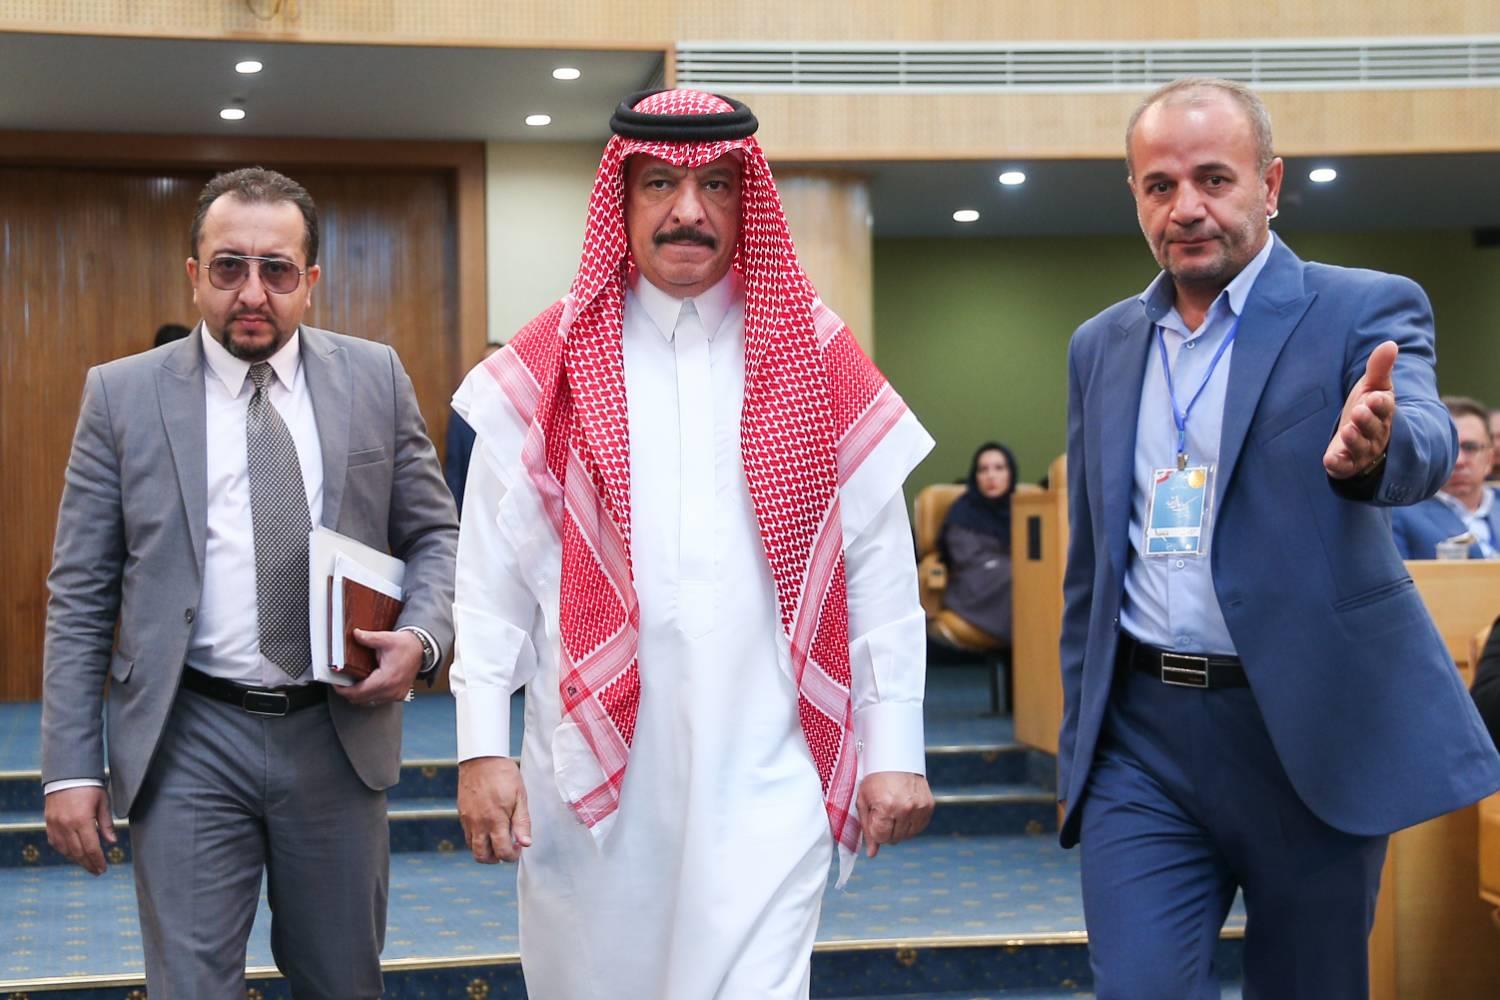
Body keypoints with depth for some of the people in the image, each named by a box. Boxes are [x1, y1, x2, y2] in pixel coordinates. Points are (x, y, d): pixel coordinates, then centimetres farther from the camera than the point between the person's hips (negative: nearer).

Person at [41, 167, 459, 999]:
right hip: (189, 742, -1)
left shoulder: (376, 378, 4)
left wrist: (422, 635, -11)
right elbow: (80, 596, 0)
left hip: (339, 733, 2)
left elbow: (434, 534, 10)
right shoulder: (123, 395, 0)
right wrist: (71, 767, -5)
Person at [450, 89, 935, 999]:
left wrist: (894, 749, 2)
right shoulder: (551, 368, 2)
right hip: (591, 762, 1)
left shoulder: (820, 363, 3)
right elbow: (493, 571, 2)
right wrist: (482, 747, -3)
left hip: (764, 777, -1)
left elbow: (881, 572, 4)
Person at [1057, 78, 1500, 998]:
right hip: (1142, 739, 3)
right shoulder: (1101, 346, 10)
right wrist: (1078, 740, 14)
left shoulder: (1366, 310, -3)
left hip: (1311, 731, -3)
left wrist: (1373, 448, -47)